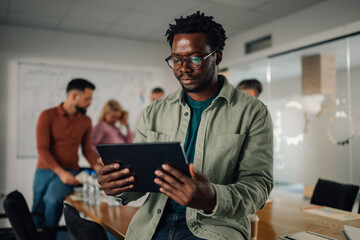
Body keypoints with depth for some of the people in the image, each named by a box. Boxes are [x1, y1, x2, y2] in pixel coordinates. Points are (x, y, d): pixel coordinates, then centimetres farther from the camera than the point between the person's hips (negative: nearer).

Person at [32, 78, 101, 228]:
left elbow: (87, 150, 11)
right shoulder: (47, 116, -6)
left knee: (52, 200, -27)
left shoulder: (86, 121, 4)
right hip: (45, 170, 0)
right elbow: (42, 149, -11)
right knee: (38, 214, 6)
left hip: (69, 172, 0)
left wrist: (98, 167, -7)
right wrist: (60, 172, -21)